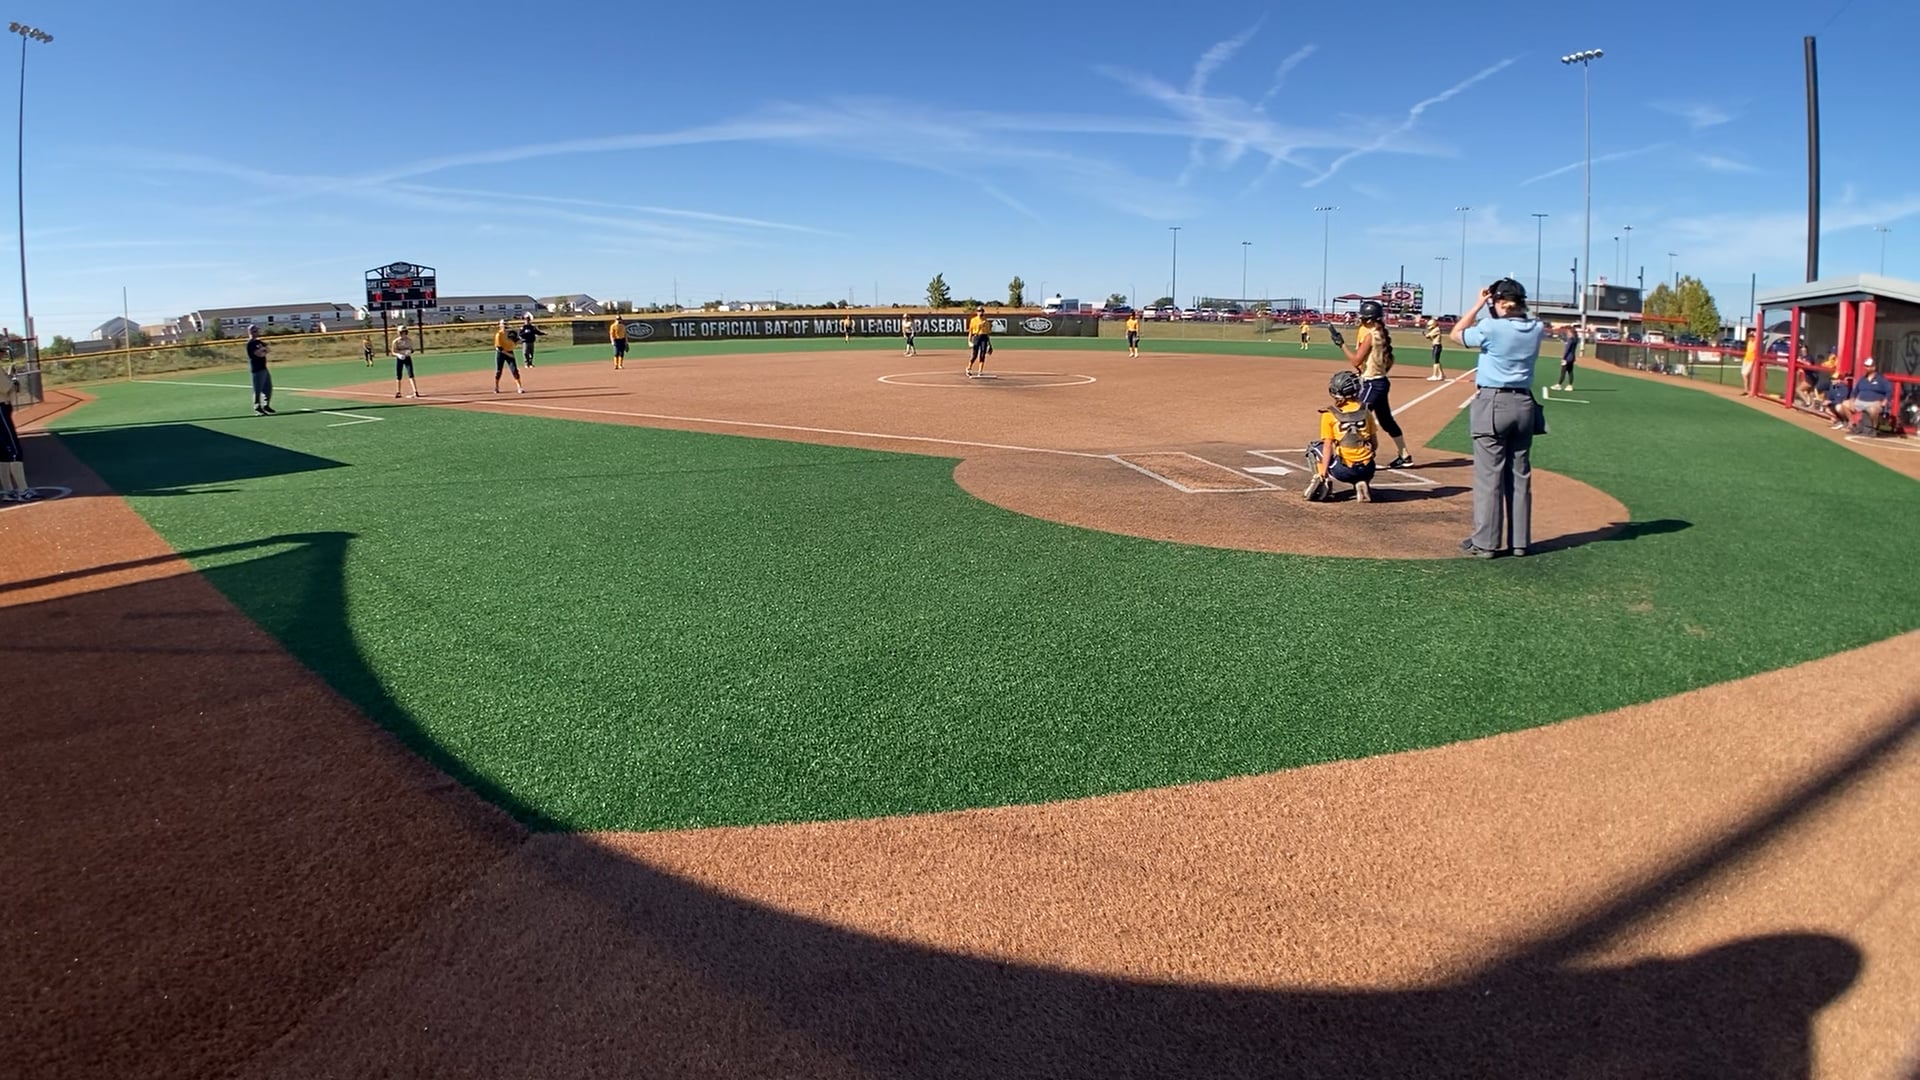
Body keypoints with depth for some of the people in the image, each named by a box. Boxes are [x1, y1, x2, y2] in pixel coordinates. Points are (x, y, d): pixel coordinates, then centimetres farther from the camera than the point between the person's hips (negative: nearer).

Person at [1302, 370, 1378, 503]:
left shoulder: (1329, 415, -1)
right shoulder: (1365, 411, 9)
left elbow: (1328, 446, -5)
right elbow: (1375, 443, 11)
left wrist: (1323, 472, -4)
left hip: (1344, 471, -3)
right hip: (1367, 470, 3)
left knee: (1314, 448, 22)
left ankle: (1322, 482, 3)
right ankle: (1362, 484, 7)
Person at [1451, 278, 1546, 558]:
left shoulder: (1490, 328, -13)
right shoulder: (1536, 329, 3)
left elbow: (1456, 334, 3)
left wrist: (1478, 304, 5)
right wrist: (1507, 308, 13)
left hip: (1492, 404, -5)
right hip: (1524, 405, 5)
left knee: (1489, 476, -2)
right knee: (1520, 476, 10)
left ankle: (1485, 542, 1)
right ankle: (1519, 541, 17)